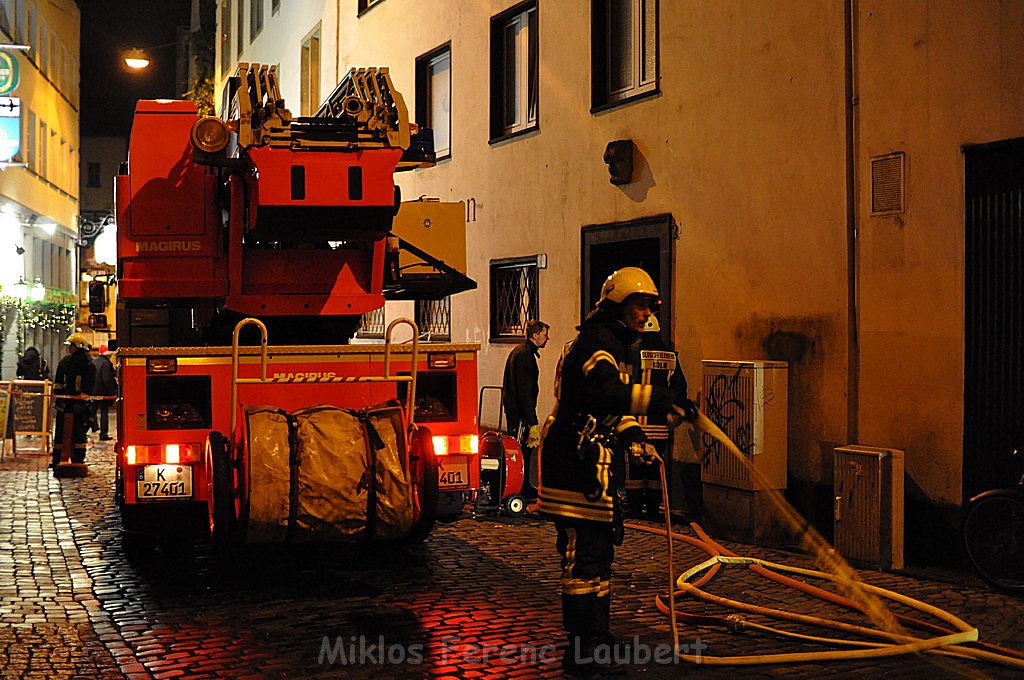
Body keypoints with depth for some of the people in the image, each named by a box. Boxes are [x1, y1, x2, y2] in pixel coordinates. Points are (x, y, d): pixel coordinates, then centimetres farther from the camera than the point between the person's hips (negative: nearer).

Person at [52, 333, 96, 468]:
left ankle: (78, 460, 3)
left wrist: (80, 402, -15)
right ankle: (57, 460, 16)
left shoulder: (88, 365, -6)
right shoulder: (65, 362, 11)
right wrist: (58, 395, 6)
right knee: (60, 432, 8)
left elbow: (88, 387, -10)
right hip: (64, 403, 6)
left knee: (79, 433, -3)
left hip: (79, 404, -6)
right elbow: (58, 382, 16)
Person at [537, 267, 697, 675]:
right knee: (584, 554, -8)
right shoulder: (595, 342, -16)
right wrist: (659, 399, -42)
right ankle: (580, 650, -3)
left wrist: (631, 434, 14)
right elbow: (603, 391, -36)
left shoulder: (614, 343, 19)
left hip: (596, 467, 11)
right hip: (577, 468, -11)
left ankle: (596, 636, 31)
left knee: (600, 550, 18)